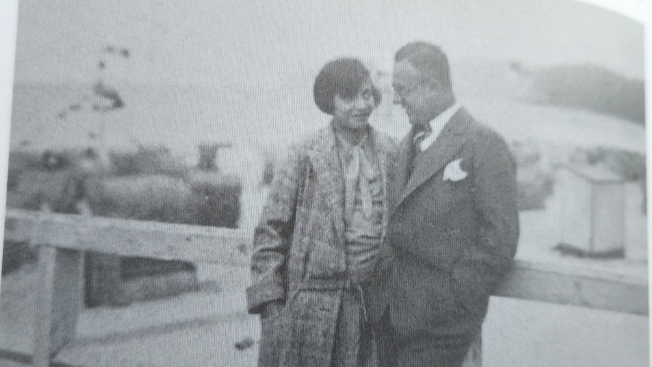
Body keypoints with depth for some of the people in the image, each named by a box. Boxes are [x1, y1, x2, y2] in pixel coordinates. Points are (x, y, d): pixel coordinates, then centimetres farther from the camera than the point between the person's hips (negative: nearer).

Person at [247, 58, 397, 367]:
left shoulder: (388, 154, 3)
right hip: (312, 299, -3)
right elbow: (270, 231, -4)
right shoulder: (306, 156, -7)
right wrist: (269, 302, -9)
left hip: (369, 303, 3)